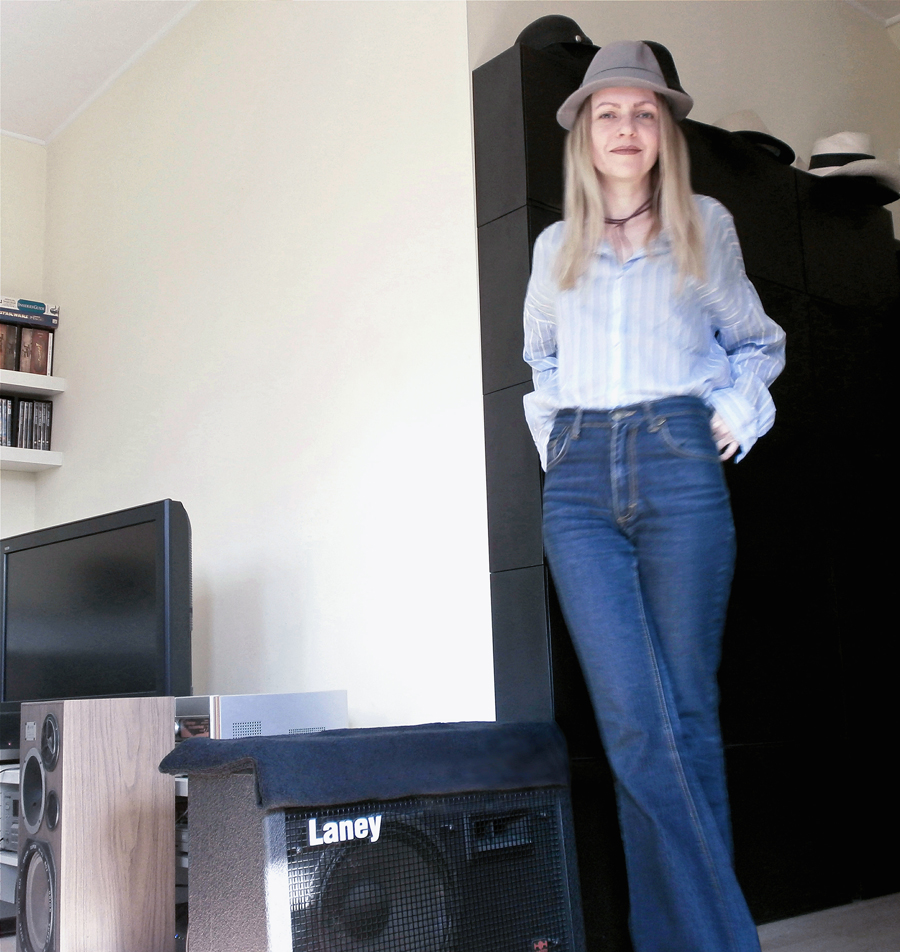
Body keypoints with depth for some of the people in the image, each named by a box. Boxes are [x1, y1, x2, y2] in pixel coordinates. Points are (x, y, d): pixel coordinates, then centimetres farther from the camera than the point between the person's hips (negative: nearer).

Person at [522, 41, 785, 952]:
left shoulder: (705, 229, 12)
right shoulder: (555, 248, 17)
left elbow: (758, 343, 22)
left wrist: (739, 413, 4)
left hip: (679, 467, -1)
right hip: (580, 480, 1)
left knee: (687, 713, -1)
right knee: (633, 718, -12)